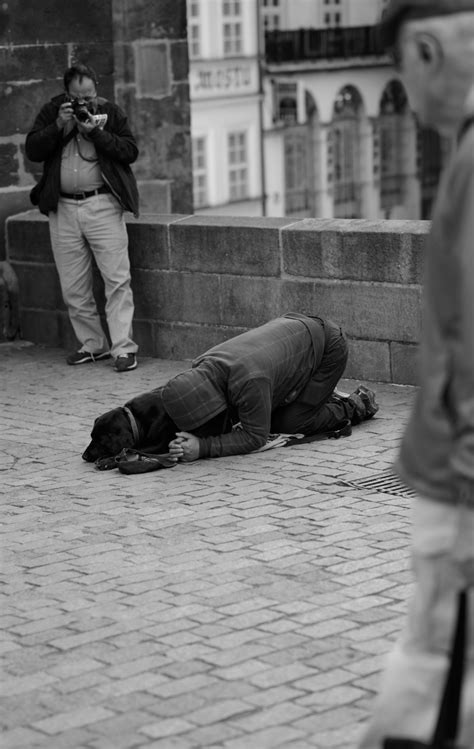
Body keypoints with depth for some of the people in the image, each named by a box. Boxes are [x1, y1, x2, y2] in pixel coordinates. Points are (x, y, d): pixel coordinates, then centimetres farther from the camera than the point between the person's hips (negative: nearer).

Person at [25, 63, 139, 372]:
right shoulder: (52, 112, 8)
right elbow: (32, 149, 1)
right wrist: (59, 126, -12)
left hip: (102, 205, -3)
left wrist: (96, 131, -15)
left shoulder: (111, 113, 3)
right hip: (63, 208, 3)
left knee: (117, 279, -8)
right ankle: (93, 344, 18)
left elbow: (131, 151, -5)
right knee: (73, 288, 6)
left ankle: (124, 348, -6)